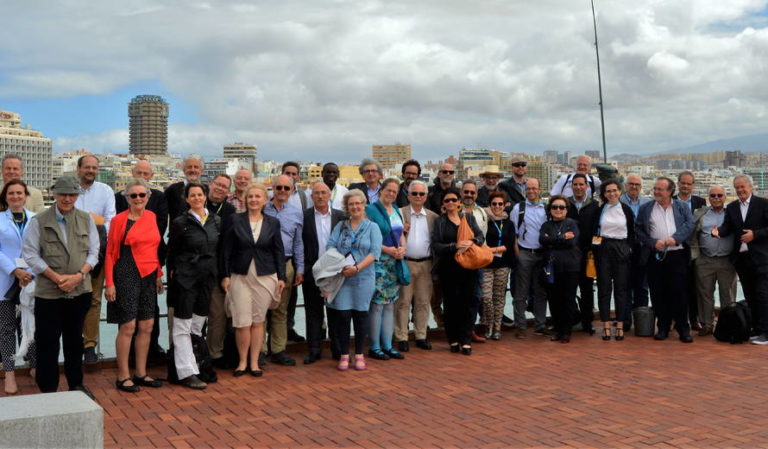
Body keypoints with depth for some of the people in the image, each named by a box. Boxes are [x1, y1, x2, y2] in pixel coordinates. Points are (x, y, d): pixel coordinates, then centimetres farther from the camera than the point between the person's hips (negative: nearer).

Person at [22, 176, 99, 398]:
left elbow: (93, 252, 5)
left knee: (75, 339, 14)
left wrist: (79, 275, -11)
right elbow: (31, 255, -5)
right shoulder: (38, 221, -2)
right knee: (47, 342, 2)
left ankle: (76, 383, 27)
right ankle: (47, 388, 14)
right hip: (48, 292, -3)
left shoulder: (86, 220, 6)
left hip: (80, 290, 3)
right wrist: (57, 277, -13)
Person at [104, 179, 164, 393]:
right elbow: (110, 253, -5)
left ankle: (141, 374, 19)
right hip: (127, 276, -6)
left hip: (149, 277, 6)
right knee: (127, 327, -3)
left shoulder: (151, 217, 10)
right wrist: (109, 283, -10)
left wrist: (158, 274, 13)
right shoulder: (119, 219, -5)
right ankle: (123, 377, 8)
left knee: (147, 326, 8)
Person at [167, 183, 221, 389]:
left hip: (208, 277, 5)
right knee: (183, 325, -2)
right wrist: (172, 273, 0)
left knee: (198, 323, 12)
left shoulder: (216, 221, 7)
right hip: (186, 277, -5)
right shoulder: (180, 222, -5)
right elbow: (171, 252, 2)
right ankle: (187, 373, 0)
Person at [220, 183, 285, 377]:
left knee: (258, 321, 6)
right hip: (240, 276, -1)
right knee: (242, 322, -4)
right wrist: (225, 275, -3)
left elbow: (279, 252, 7)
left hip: (265, 277, 1)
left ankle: (254, 362, 17)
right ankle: (242, 361, 13)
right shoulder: (234, 220, 1)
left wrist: (281, 277, 1)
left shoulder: (273, 223, 6)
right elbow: (226, 250, 1)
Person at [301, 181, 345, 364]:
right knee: (313, 312, 6)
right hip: (312, 271, -1)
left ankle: (337, 348, 19)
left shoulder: (340, 216, 4)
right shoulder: (304, 216, 0)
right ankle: (314, 350, 15)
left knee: (335, 311, 9)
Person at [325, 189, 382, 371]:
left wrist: (357, 268, -17)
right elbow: (330, 247, 2)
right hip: (342, 278, 1)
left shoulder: (372, 227, 6)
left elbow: (374, 252, -6)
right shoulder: (340, 226, 13)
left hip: (363, 278, -1)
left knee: (360, 315, 4)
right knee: (342, 315, -2)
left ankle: (359, 354, 15)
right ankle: (344, 355, 10)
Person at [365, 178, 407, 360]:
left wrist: (403, 248, -1)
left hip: (395, 263, 7)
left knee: (389, 304, 11)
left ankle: (387, 345, 18)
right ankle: (374, 347, 6)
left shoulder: (396, 211, 14)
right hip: (378, 263, -7)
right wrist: (387, 249, -18)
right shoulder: (371, 210, -8)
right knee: (377, 304, -4)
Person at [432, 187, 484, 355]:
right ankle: (453, 340, 13)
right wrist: (455, 246, -17)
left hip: (468, 267, 2)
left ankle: (466, 341, 5)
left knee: (468, 303, -1)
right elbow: (436, 246, -4)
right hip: (448, 268, -1)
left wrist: (471, 242, -18)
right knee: (451, 304, 3)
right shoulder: (439, 221, 4)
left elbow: (481, 236, 3)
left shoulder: (469, 218, 12)